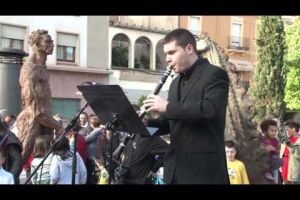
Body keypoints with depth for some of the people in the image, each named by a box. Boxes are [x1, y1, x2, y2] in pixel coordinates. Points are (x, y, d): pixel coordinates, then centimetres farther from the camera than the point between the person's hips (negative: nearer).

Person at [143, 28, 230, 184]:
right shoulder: (175, 83, 17)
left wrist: (167, 107, -20)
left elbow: (209, 109, -24)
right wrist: (145, 124, 3)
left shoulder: (214, 74, -7)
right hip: (175, 168, 7)